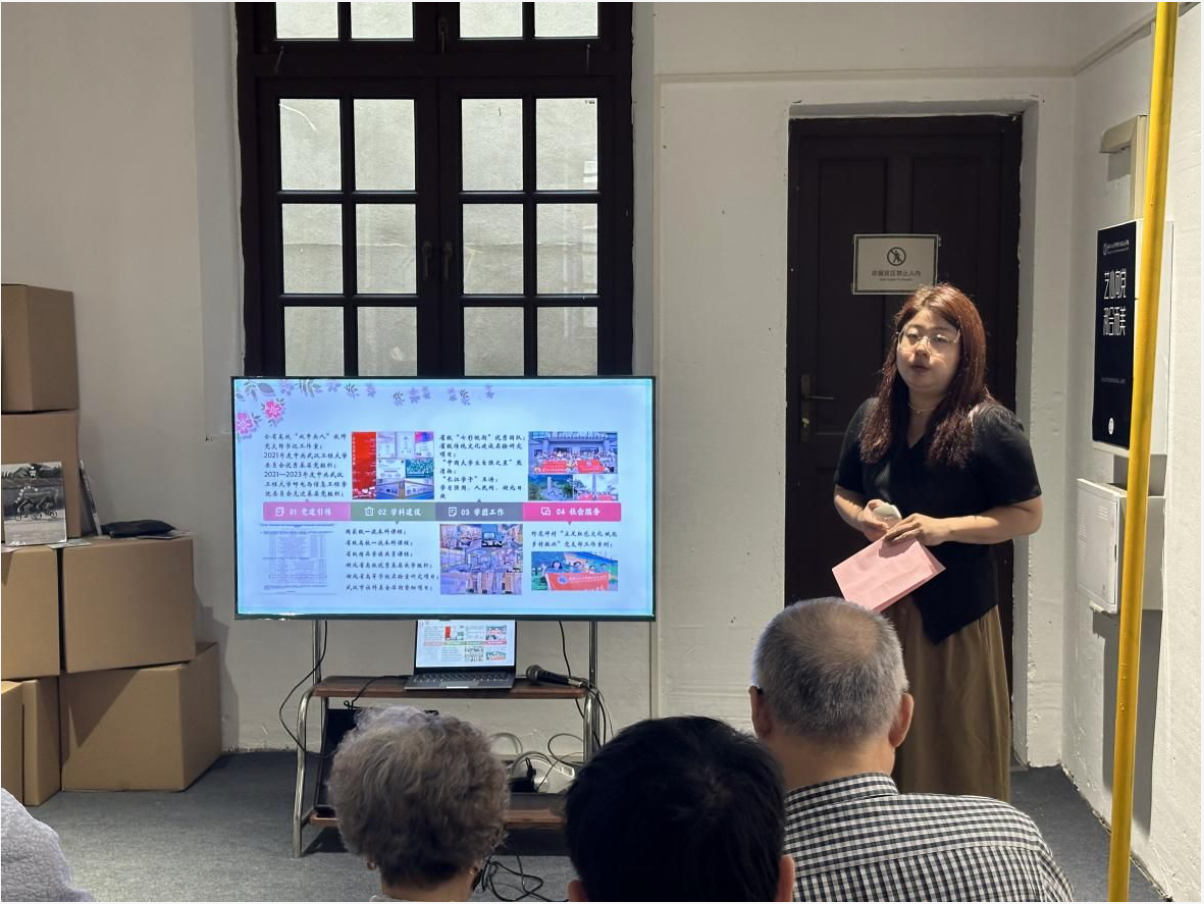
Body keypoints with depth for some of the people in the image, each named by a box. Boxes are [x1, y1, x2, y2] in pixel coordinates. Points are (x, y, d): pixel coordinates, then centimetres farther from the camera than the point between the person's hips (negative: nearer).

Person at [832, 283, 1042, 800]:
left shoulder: (989, 426, -11)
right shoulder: (873, 416, 6)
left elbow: (1028, 515, -8)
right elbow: (843, 494, 19)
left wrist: (945, 528, -19)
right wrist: (862, 517, -5)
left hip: (955, 609, -5)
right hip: (879, 602, 5)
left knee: (955, 745, 3)